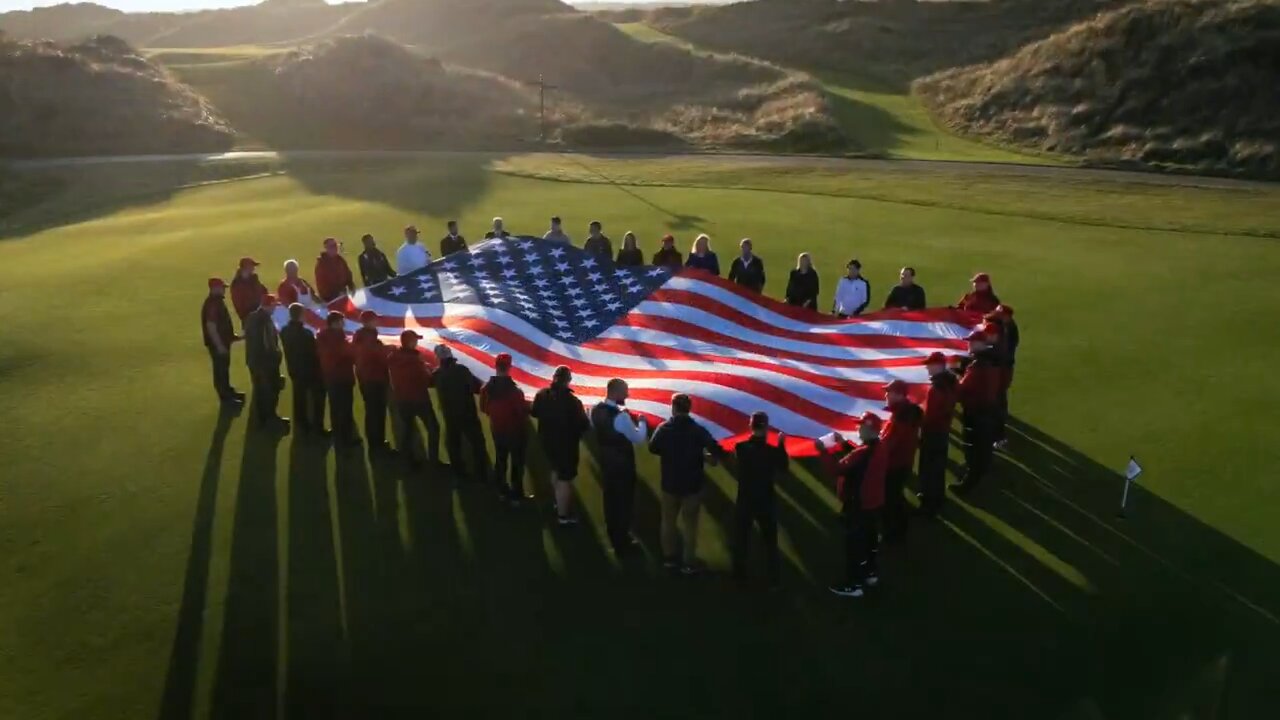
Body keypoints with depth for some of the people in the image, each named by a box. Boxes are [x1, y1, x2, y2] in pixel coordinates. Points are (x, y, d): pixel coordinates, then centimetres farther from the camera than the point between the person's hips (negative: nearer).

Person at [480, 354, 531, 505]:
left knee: (500, 460, 20)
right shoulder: (515, 390, -30)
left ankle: (503, 491, 33)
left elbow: (484, 408, 5)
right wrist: (526, 407, -1)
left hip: (497, 430, 6)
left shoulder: (486, 388, -10)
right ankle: (517, 495, 16)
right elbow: (523, 411, -22)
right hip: (515, 431, -6)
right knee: (517, 463, 8)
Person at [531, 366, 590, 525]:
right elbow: (584, 425, -23)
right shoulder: (572, 401, -29)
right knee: (565, 478, 5)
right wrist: (587, 421, -1)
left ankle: (559, 502, 48)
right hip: (566, 445, -7)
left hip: (547, 441, 7)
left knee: (556, 470, 29)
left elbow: (534, 413, 8)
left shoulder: (542, 394, -10)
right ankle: (563, 516, 14)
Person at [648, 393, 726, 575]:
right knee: (690, 523, 6)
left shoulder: (664, 428, -8)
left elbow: (652, 448, 7)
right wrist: (710, 456, 2)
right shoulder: (698, 430, -15)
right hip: (692, 484, -2)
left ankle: (669, 558, 26)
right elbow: (717, 450, -20)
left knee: (668, 520, 18)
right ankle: (689, 563, 9)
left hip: (670, 483, 2)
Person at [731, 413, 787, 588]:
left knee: (741, 539, 15)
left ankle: (739, 576, 22)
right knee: (770, 541, 13)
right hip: (765, 502, -1)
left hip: (745, 501, 1)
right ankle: (773, 580, 14)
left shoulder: (740, 447, -13)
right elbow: (784, 467, 2)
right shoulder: (772, 450, -15)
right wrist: (781, 445, 7)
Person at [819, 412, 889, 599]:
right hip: (874, 503, 9)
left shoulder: (863, 453, -30)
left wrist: (823, 451, -24)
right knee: (871, 538, 23)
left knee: (854, 544, 2)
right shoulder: (881, 448, -1)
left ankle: (853, 585, 12)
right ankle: (871, 574, 40)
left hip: (858, 506, -9)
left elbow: (838, 469, -30)